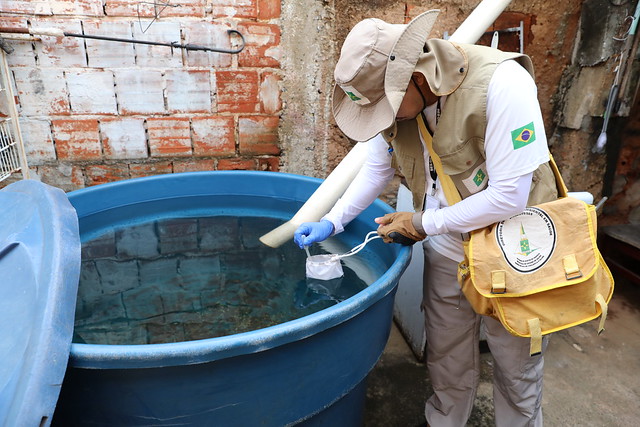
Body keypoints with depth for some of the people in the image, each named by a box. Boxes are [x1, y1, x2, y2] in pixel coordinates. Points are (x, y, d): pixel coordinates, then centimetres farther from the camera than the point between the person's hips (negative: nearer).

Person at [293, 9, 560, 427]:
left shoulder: (501, 84, -27)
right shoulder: (389, 94, -8)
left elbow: (509, 197, -27)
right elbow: (377, 168, 5)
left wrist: (423, 224, -18)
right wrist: (332, 222, -3)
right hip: (447, 252, 5)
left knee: (516, 365, 17)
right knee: (447, 361, 20)